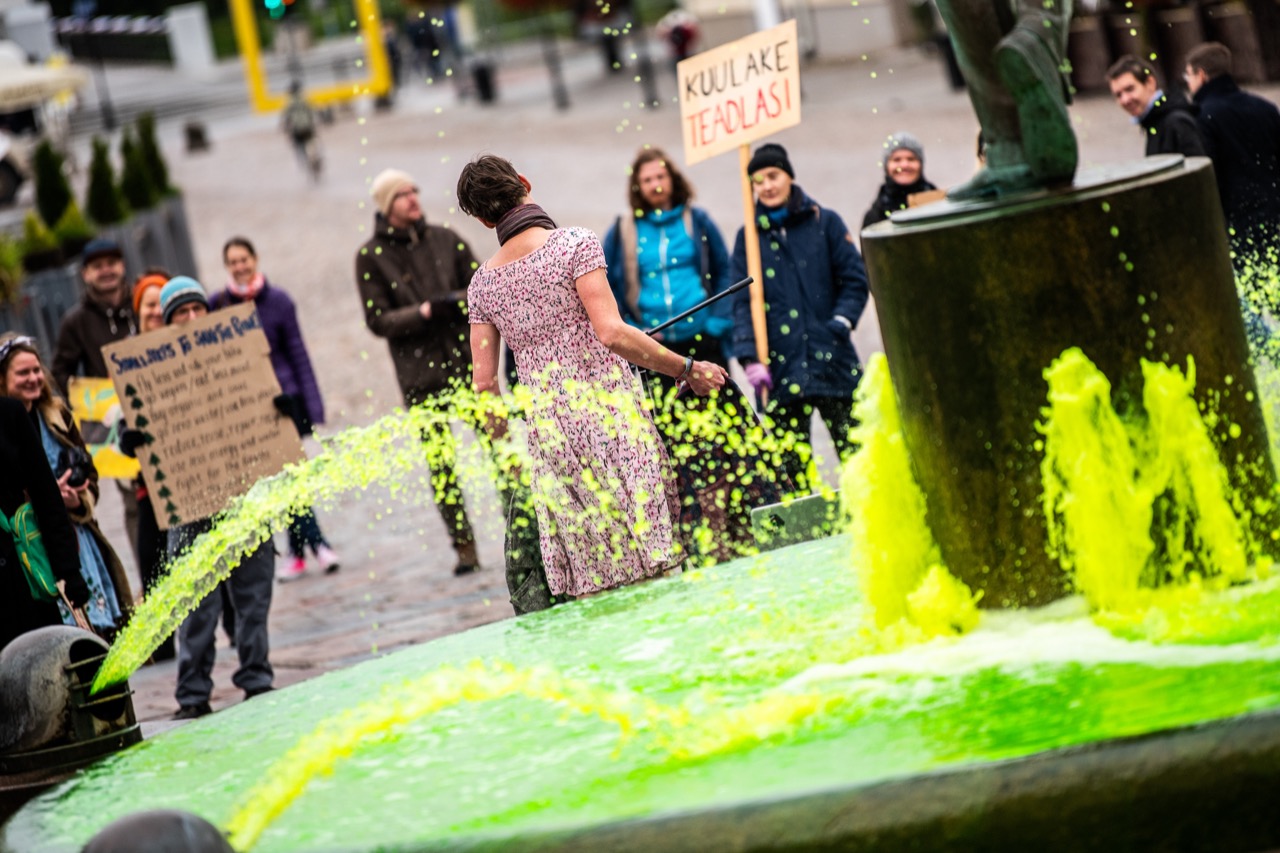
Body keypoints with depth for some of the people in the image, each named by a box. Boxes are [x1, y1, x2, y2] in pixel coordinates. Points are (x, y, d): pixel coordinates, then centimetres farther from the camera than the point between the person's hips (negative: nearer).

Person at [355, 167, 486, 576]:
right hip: (419, 373, -2)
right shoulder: (371, 257, 0)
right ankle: (464, 547, 6)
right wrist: (426, 311, -16)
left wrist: (456, 301, -13)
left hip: (469, 358, 2)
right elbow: (378, 320, -4)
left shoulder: (446, 239, 8)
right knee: (440, 463, 0)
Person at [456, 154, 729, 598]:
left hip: (546, 425, 4)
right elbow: (611, 333, -15)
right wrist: (687, 369, -8)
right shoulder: (574, 244, -5)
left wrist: (503, 436, 25)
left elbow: (484, 383, 9)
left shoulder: (483, 282, 10)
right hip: (607, 408, -4)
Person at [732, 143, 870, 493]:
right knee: (792, 464, 3)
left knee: (854, 452, 2)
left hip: (832, 359, -1)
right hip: (782, 368, 1)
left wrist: (842, 321, -12)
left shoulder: (825, 222, 5)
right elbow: (743, 302, 3)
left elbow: (855, 280, 4)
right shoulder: (749, 237, 7)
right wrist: (750, 357, -9)